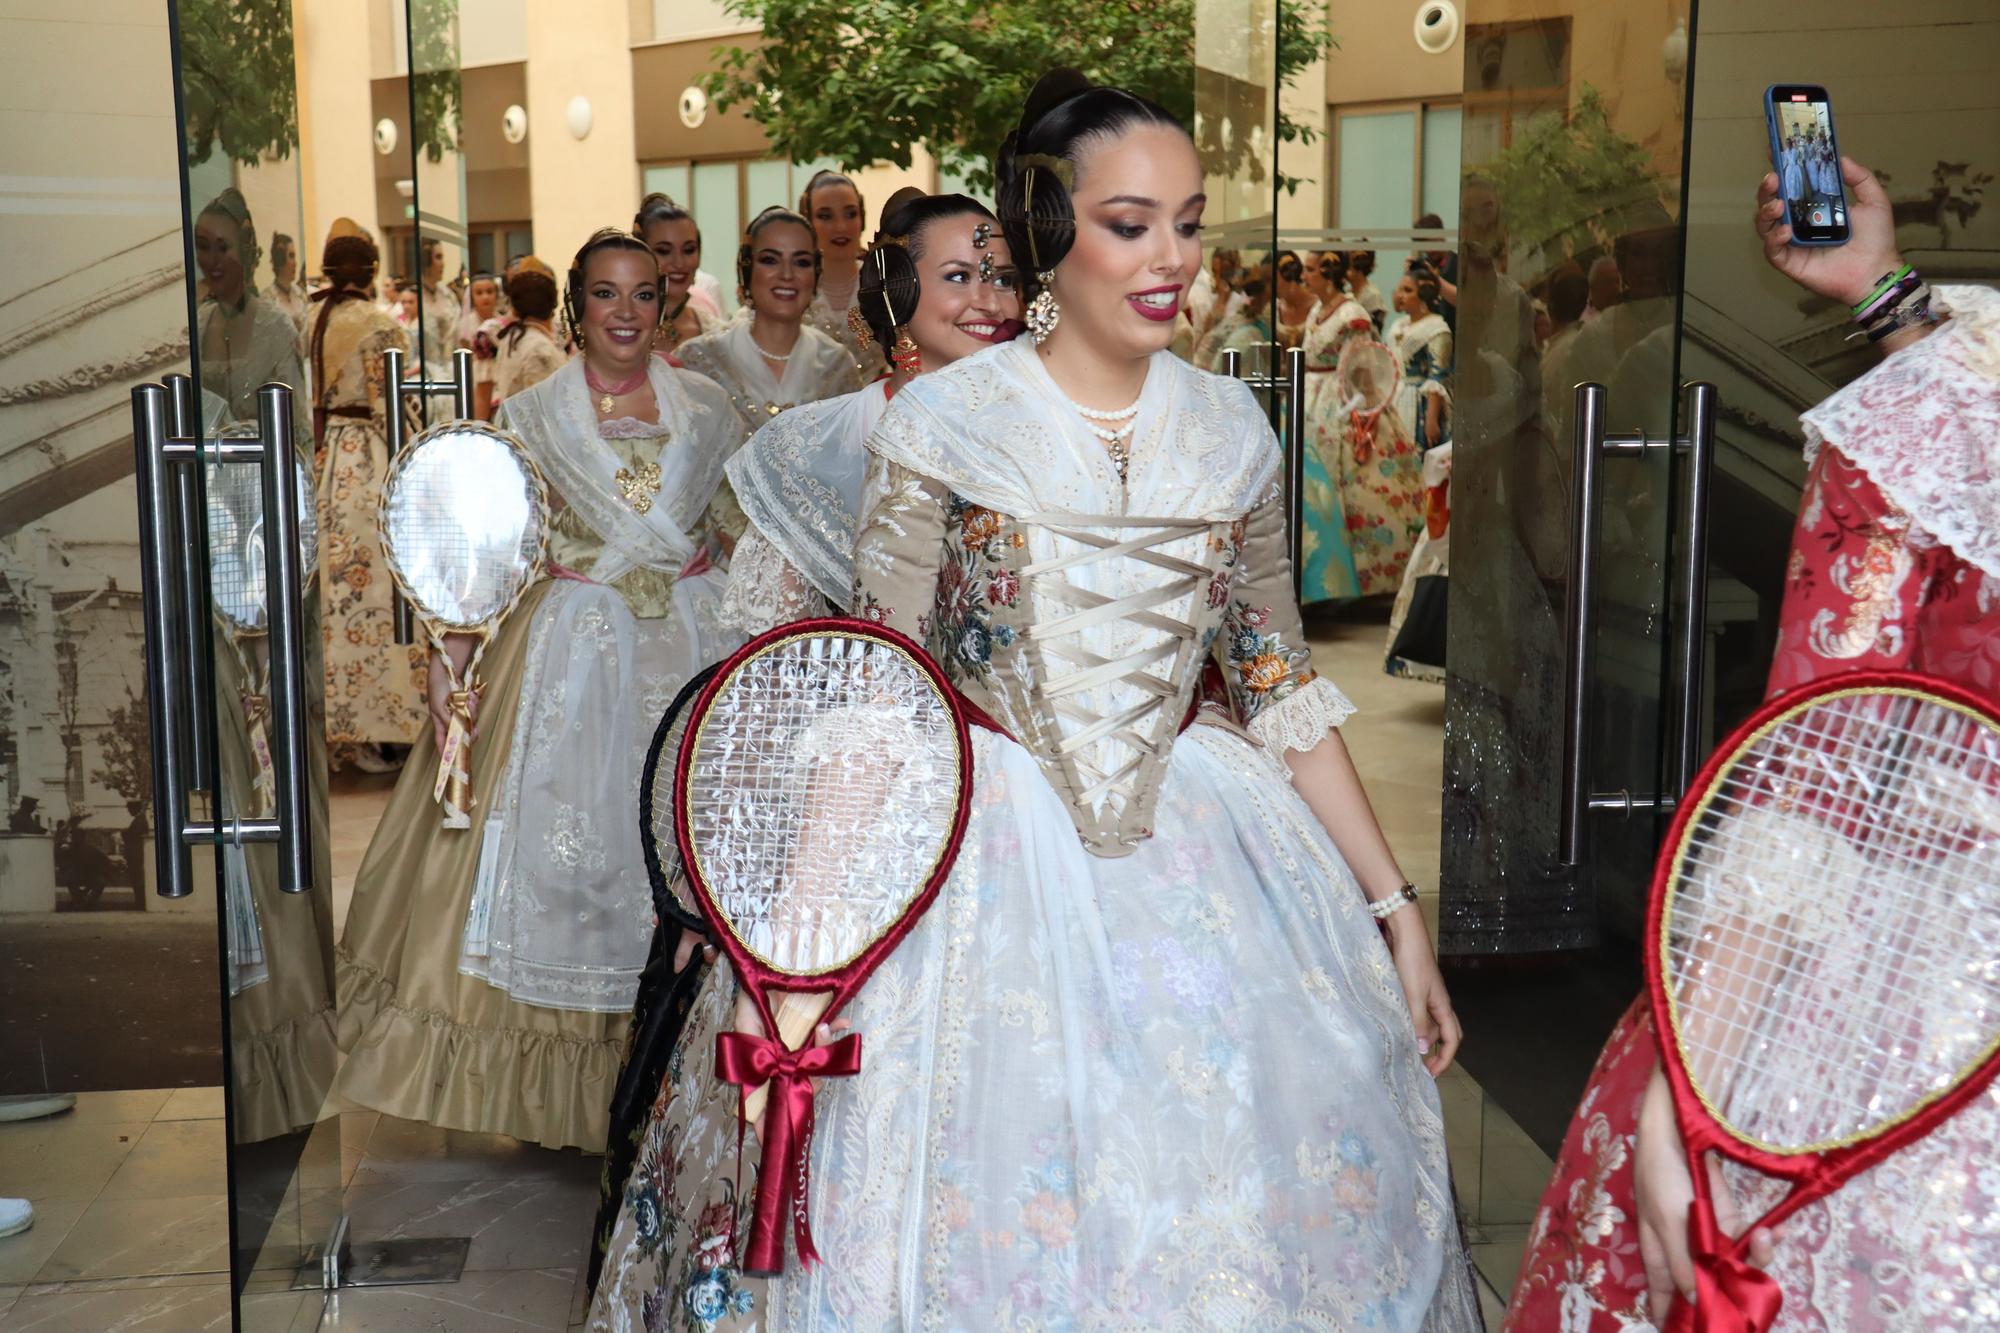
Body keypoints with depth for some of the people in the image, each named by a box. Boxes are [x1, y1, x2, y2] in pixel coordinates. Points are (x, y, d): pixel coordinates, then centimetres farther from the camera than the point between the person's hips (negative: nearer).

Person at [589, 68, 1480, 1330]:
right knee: (974, 1224, 5)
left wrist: (1395, 907, 6)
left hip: (1199, 859, 3)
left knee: (1222, 1223, 10)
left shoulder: (1230, 430, 3)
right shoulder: (942, 421, -7)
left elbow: (1282, 688, 7)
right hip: (985, 854, -3)